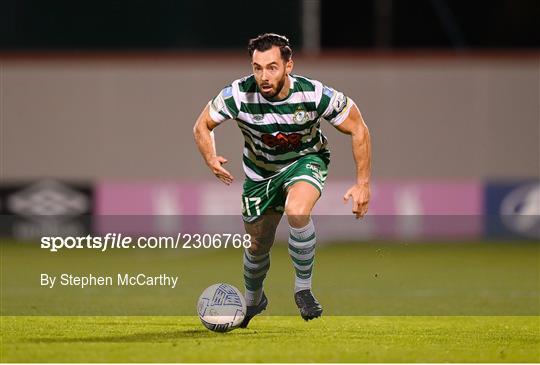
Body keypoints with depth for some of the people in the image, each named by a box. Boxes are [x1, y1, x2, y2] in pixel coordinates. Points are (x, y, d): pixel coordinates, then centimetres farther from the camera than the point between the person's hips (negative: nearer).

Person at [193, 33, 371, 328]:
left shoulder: (314, 94, -30)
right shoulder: (238, 95, -28)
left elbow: (358, 129, -15)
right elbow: (202, 126, -9)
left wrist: (363, 184, -17)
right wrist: (211, 159, -30)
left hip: (306, 160, -2)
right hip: (260, 171, 2)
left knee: (297, 212, -35)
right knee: (258, 246, 11)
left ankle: (303, 288, -13)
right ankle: (253, 301, 45)